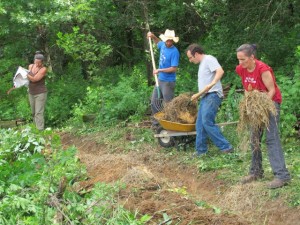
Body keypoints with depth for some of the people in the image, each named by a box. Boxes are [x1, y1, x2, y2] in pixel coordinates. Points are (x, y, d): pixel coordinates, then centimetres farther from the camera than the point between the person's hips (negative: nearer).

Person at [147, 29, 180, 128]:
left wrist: (159, 70, -22)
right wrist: (152, 36, 10)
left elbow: (174, 68, -23)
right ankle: (156, 120, 27)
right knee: (154, 101, 15)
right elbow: (158, 42, 28)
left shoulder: (174, 52, -20)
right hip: (160, 79, 8)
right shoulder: (163, 45, 2)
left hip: (168, 82, -8)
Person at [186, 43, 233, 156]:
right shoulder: (202, 63, 24)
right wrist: (197, 95, 27)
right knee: (200, 123, 8)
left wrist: (213, 83, -36)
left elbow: (220, 71, -24)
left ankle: (225, 147, -12)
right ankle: (201, 149, 15)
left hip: (213, 95, -10)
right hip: (205, 96, 10)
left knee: (207, 122, -17)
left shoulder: (209, 59, -7)